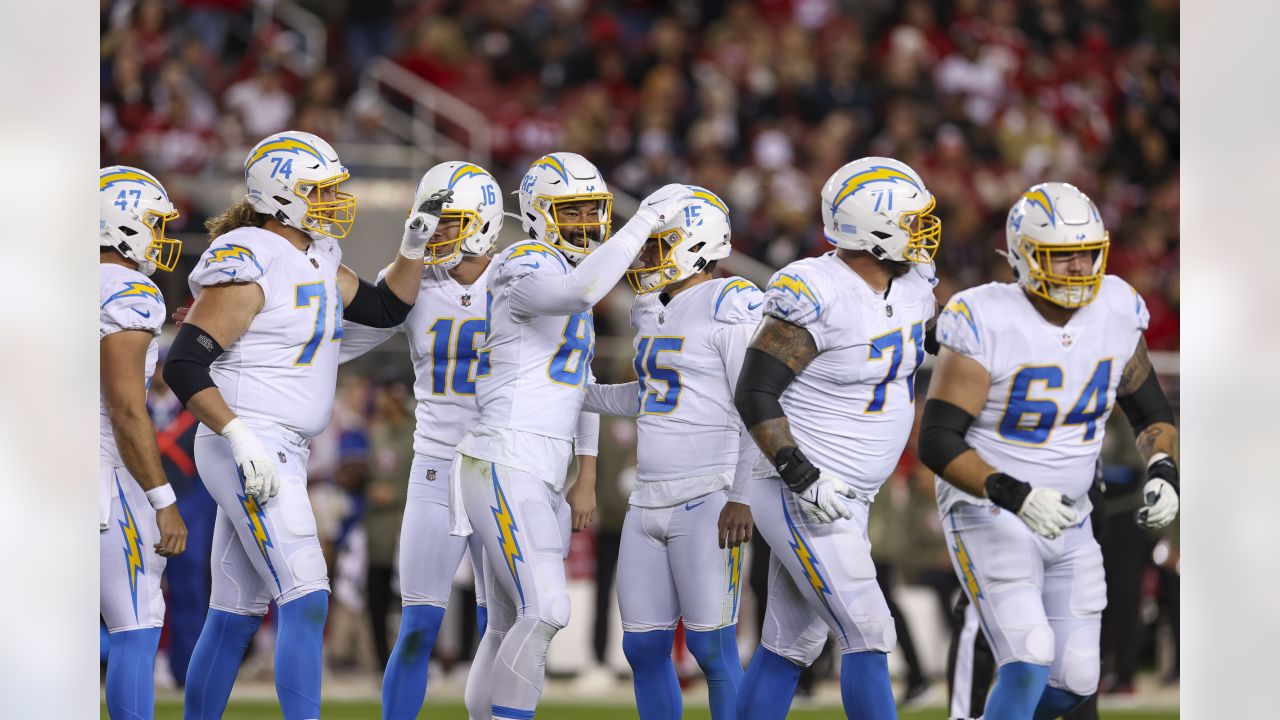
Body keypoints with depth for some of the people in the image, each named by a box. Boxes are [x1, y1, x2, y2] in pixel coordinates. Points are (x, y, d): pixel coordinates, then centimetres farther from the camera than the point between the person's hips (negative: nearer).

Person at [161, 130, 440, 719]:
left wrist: (415, 246, 9)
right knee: (305, 599, -16)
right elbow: (184, 365, -20)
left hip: (283, 451, 10)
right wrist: (242, 439, -26)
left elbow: (384, 309, 24)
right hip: (248, 448, -10)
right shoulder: (249, 267, -16)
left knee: (235, 615, 12)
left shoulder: (317, 257, 12)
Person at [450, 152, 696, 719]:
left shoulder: (567, 278, 19)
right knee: (544, 613, -18)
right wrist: (645, 220, -27)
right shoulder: (527, 270, -11)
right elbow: (581, 288, -35)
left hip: (541, 473, 10)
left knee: (510, 628, 11)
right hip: (506, 464, -10)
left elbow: (581, 384, 26)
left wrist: (588, 477, 25)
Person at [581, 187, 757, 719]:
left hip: (708, 503, -8)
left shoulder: (730, 308, -11)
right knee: (644, 648, 8)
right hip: (650, 500, 8)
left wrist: (741, 497, -20)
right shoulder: (651, 310, 15)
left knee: (712, 647, -7)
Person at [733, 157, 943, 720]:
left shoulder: (913, 282, 5)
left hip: (849, 499, 9)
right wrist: (802, 477, -24)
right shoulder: (815, 294, -20)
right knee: (868, 637, -12)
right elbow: (754, 394, -19)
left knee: (789, 647, 13)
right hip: (803, 498, -9)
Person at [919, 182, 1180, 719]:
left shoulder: (1116, 313, -3)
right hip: (990, 518, -6)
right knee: (1028, 666, -21)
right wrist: (1016, 497, -34)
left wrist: (1162, 472, -11)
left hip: (1068, 523, 6)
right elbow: (937, 442, -22)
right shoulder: (987, 325, -20)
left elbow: (1150, 412, 11)